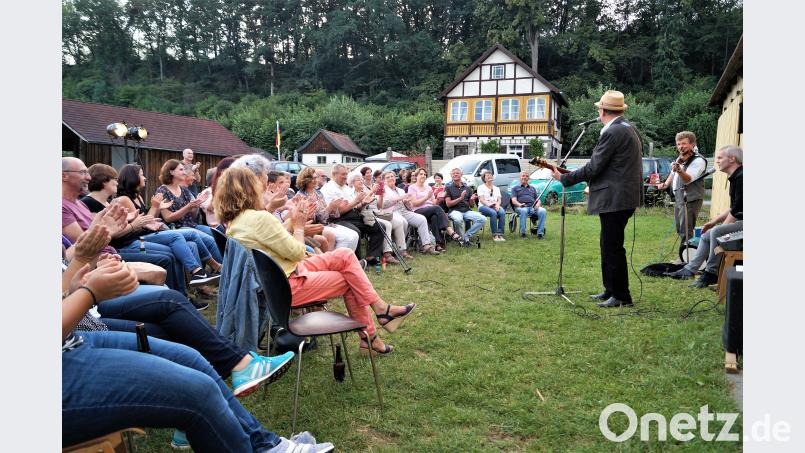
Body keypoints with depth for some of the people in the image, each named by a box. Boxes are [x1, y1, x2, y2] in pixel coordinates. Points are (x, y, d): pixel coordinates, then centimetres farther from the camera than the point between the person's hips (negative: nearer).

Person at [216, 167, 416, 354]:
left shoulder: (234, 221, 4)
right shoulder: (260, 218, -25)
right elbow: (297, 252, -17)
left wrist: (292, 220, 4)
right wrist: (299, 225, -4)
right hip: (288, 286, -9)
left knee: (345, 256, 4)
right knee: (350, 281, 4)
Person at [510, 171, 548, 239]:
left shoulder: (532, 188, 33)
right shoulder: (515, 188, 22)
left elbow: (538, 200, 25)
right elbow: (514, 200, 6)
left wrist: (538, 204, -1)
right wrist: (519, 204, -17)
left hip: (533, 207, 3)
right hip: (521, 207, -3)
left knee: (543, 211, -31)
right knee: (523, 211, -41)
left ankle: (540, 233, -30)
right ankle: (522, 233, -32)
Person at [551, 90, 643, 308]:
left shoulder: (612, 132, -16)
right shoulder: (629, 128, 14)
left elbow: (593, 168, -17)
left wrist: (564, 178, -7)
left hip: (614, 199, -10)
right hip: (622, 197, 10)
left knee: (612, 248, -2)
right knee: (609, 246, 17)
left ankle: (621, 296, 6)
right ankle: (610, 290, 26)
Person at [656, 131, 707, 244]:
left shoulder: (698, 160, -14)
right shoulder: (680, 158, 12)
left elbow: (689, 179, -29)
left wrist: (679, 170, -47)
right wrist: (666, 184, 16)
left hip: (690, 200, -9)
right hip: (678, 198, 9)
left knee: (685, 231, -14)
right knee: (679, 229, 17)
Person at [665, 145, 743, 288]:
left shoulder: (741, 177, -18)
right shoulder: (735, 177, 15)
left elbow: (738, 208, -22)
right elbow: (732, 208, 21)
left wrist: (722, 226, -13)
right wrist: (714, 221, 15)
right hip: (740, 220, 11)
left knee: (716, 232, -27)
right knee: (707, 235, 11)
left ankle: (711, 273, -17)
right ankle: (690, 270, 12)